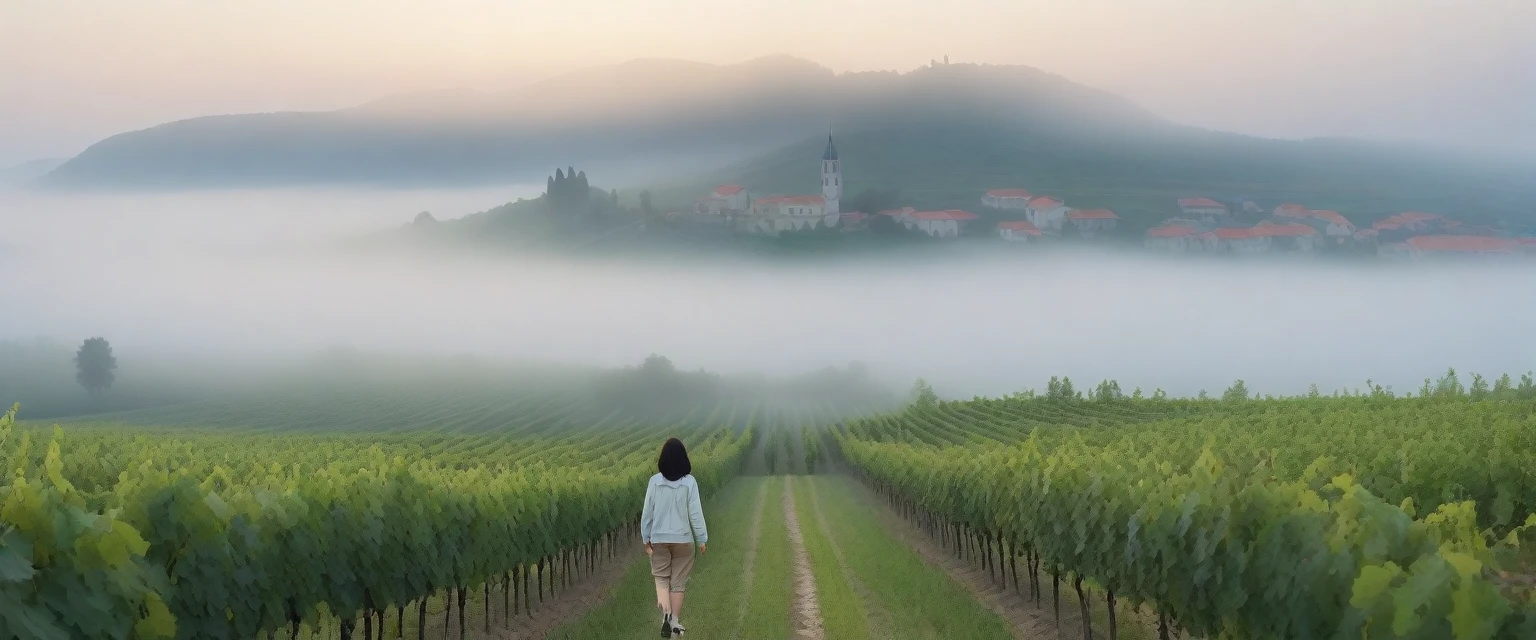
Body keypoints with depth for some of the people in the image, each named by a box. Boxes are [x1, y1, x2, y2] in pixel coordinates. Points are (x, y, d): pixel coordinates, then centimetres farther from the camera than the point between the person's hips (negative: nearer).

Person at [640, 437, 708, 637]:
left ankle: (665, 613, -12)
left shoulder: (655, 481, -7)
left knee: (661, 579, 12)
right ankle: (675, 622, 15)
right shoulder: (689, 482, -11)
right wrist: (702, 539, 1)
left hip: (659, 539, 1)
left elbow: (647, 512, -2)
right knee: (678, 582, 11)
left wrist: (646, 538, 9)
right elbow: (695, 513, -9)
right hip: (683, 539, -1)